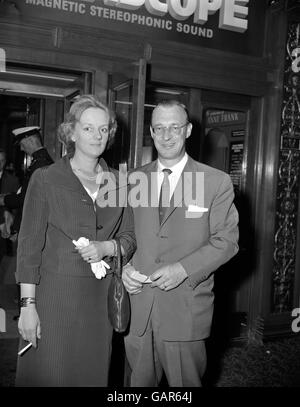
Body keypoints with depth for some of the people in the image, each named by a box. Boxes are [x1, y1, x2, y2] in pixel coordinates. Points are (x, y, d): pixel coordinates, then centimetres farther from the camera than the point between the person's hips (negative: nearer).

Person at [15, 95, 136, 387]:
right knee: (49, 375, 5)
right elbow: (29, 245, -6)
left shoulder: (118, 182, 7)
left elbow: (129, 237, 12)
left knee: (93, 373, 12)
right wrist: (27, 304, -12)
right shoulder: (45, 179, -4)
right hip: (55, 295, -3)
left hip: (101, 297, 4)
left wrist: (106, 247, -10)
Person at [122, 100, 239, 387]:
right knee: (139, 381, 17)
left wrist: (184, 269, -18)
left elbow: (226, 241, -6)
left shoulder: (217, 182, -4)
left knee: (185, 381, 12)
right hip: (136, 305, 3)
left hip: (186, 309, -3)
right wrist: (124, 266, -7)